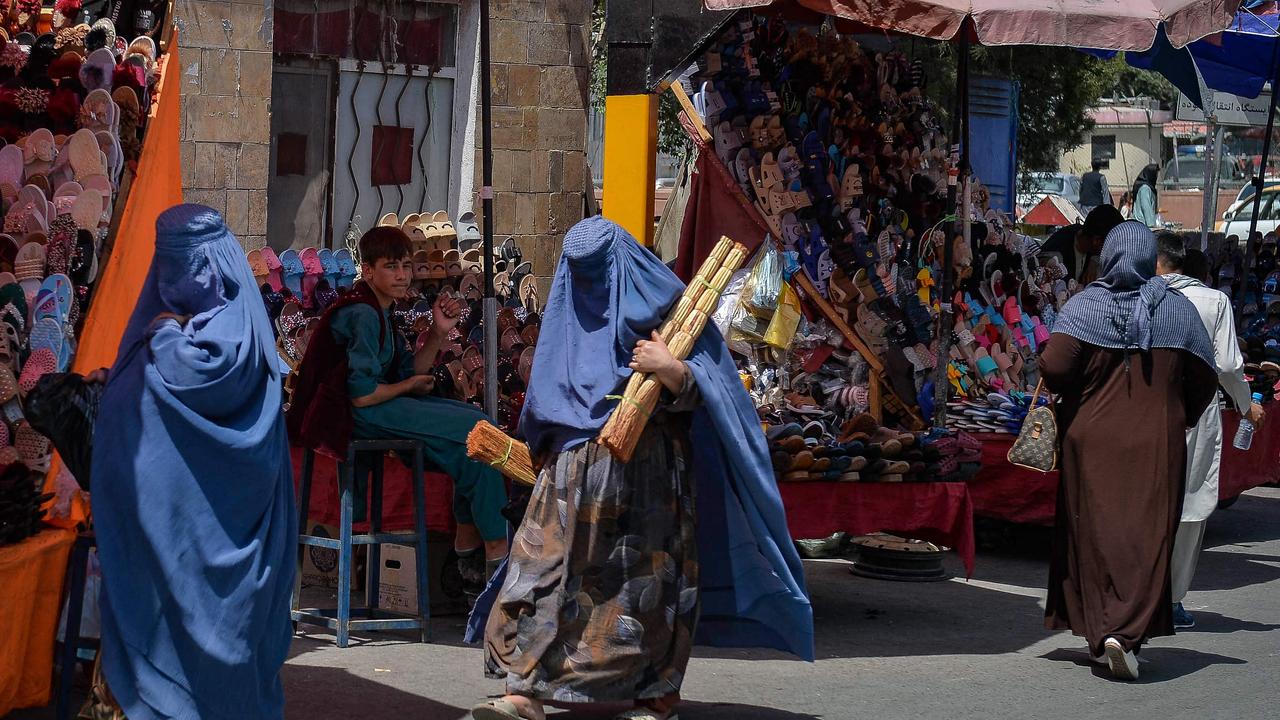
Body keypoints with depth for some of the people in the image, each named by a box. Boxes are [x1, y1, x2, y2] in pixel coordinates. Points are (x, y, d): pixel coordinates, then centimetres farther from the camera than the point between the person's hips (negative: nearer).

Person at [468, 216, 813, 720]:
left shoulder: (663, 310, -3)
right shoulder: (568, 314, 13)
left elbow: (695, 394, -9)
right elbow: (545, 403, 23)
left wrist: (671, 370, -28)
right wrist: (533, 452, 17)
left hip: (646, 473, -4)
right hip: (574, 472, 5)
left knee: (645, 581, 0)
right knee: (545, 571, -5)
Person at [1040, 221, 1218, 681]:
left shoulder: (1085, 305, -6)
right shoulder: (1178, 309, 0)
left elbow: (1054, 368, -16)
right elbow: (1204, 378, 3)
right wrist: (1182, 418, 19)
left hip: (1091, 440, 0)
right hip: (1157, 443, 0)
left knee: (1094, 533, 9)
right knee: (1147, 536, 0)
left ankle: (1101, 632, 8)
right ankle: (1127, 631, -16)